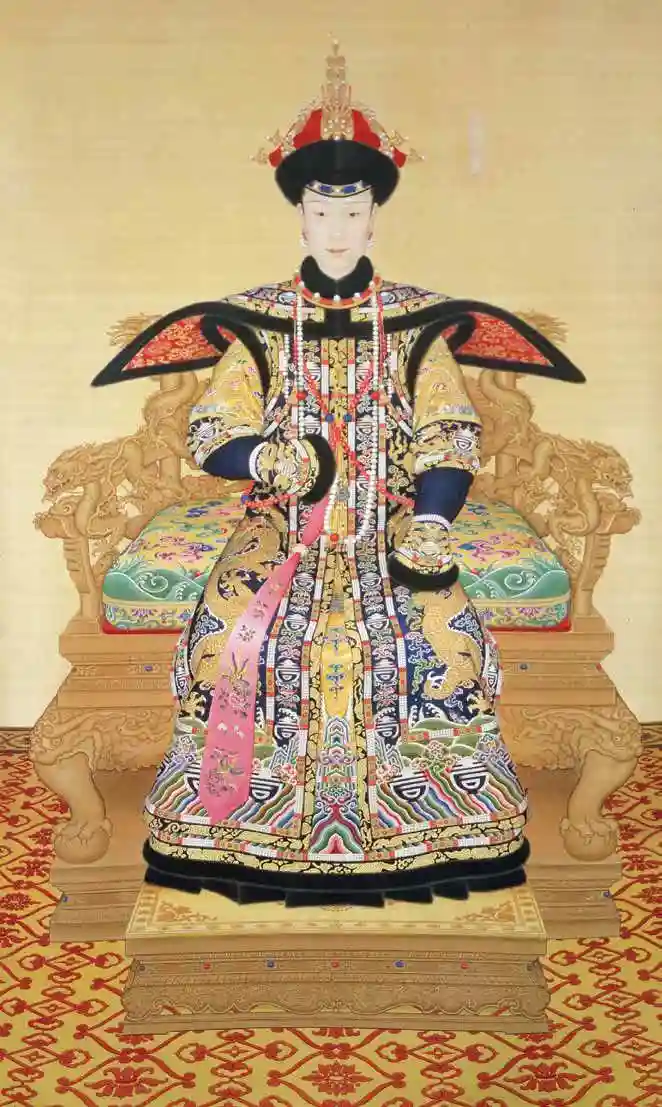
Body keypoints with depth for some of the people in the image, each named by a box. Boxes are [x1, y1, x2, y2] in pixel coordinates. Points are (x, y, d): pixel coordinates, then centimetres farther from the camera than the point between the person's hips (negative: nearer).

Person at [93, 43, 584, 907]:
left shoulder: (418, 325, 5)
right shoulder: (256, 325, 5)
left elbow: (450, 439, 0)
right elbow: (210, 434, 2)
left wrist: (431, 526, -16)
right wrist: (267, 457, -20)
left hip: (391, 530, 0)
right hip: (281, 529, 0)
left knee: (445, 639, -18)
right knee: (236, 636, -20)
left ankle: (428, 814, 4)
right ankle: (235, 809, 2)